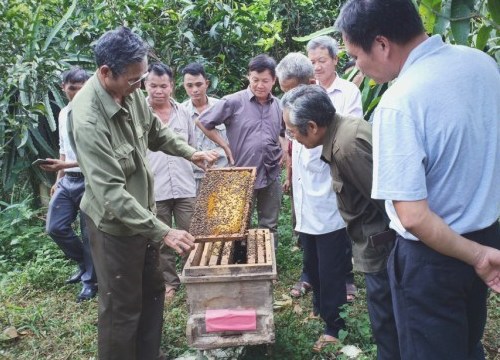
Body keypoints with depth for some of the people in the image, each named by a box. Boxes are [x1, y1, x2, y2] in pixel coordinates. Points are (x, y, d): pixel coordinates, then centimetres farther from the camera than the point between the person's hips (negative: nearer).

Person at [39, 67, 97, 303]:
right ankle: (85, 263, 29)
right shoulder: (63, 113, 11)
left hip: (89, 180, -7)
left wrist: (63, 165, -26)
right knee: (55, 228, 7)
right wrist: (59, 179, 16)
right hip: (67, 181, 7)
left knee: (89, 234, 1)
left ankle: (90, 281, 17)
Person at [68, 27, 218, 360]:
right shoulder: (88, 120, -30)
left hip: (141, 213, 8)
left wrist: (190, 152, 1)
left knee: (153, 290, 22)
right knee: (122, 307, 8)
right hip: (115, 224, -8)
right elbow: (110, 193, -33)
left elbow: (157, 132, 14)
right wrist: (163, 231, -33)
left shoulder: (131, 92, -6)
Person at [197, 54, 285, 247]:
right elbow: (203, 122, -5)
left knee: (270, 227, 14)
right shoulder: (234, 102, -10)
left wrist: (284, 150, 6)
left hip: (271, 175, 4)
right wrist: (225, 146, -6)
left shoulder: (278, 105, 6)